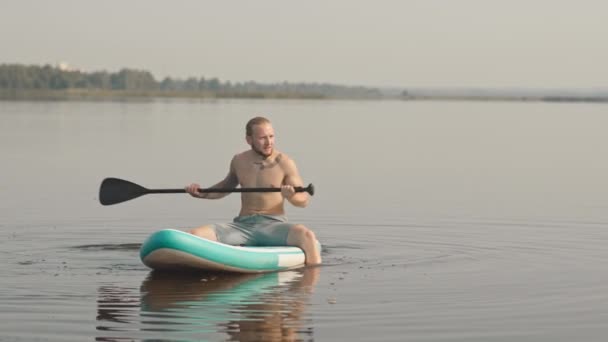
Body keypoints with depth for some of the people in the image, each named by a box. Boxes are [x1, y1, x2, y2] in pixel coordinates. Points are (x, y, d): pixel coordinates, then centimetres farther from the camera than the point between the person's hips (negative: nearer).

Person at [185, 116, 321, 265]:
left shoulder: (284, 163, -2)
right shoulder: (239, 161, 9)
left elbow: (304, 200, -2)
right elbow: (227, 186, 30)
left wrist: (291, 196, -25)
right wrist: (203, 194, 13)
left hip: (274, 225, -3)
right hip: (243, 225, 3)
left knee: (306, 235, -35)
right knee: (194, 235, -19)